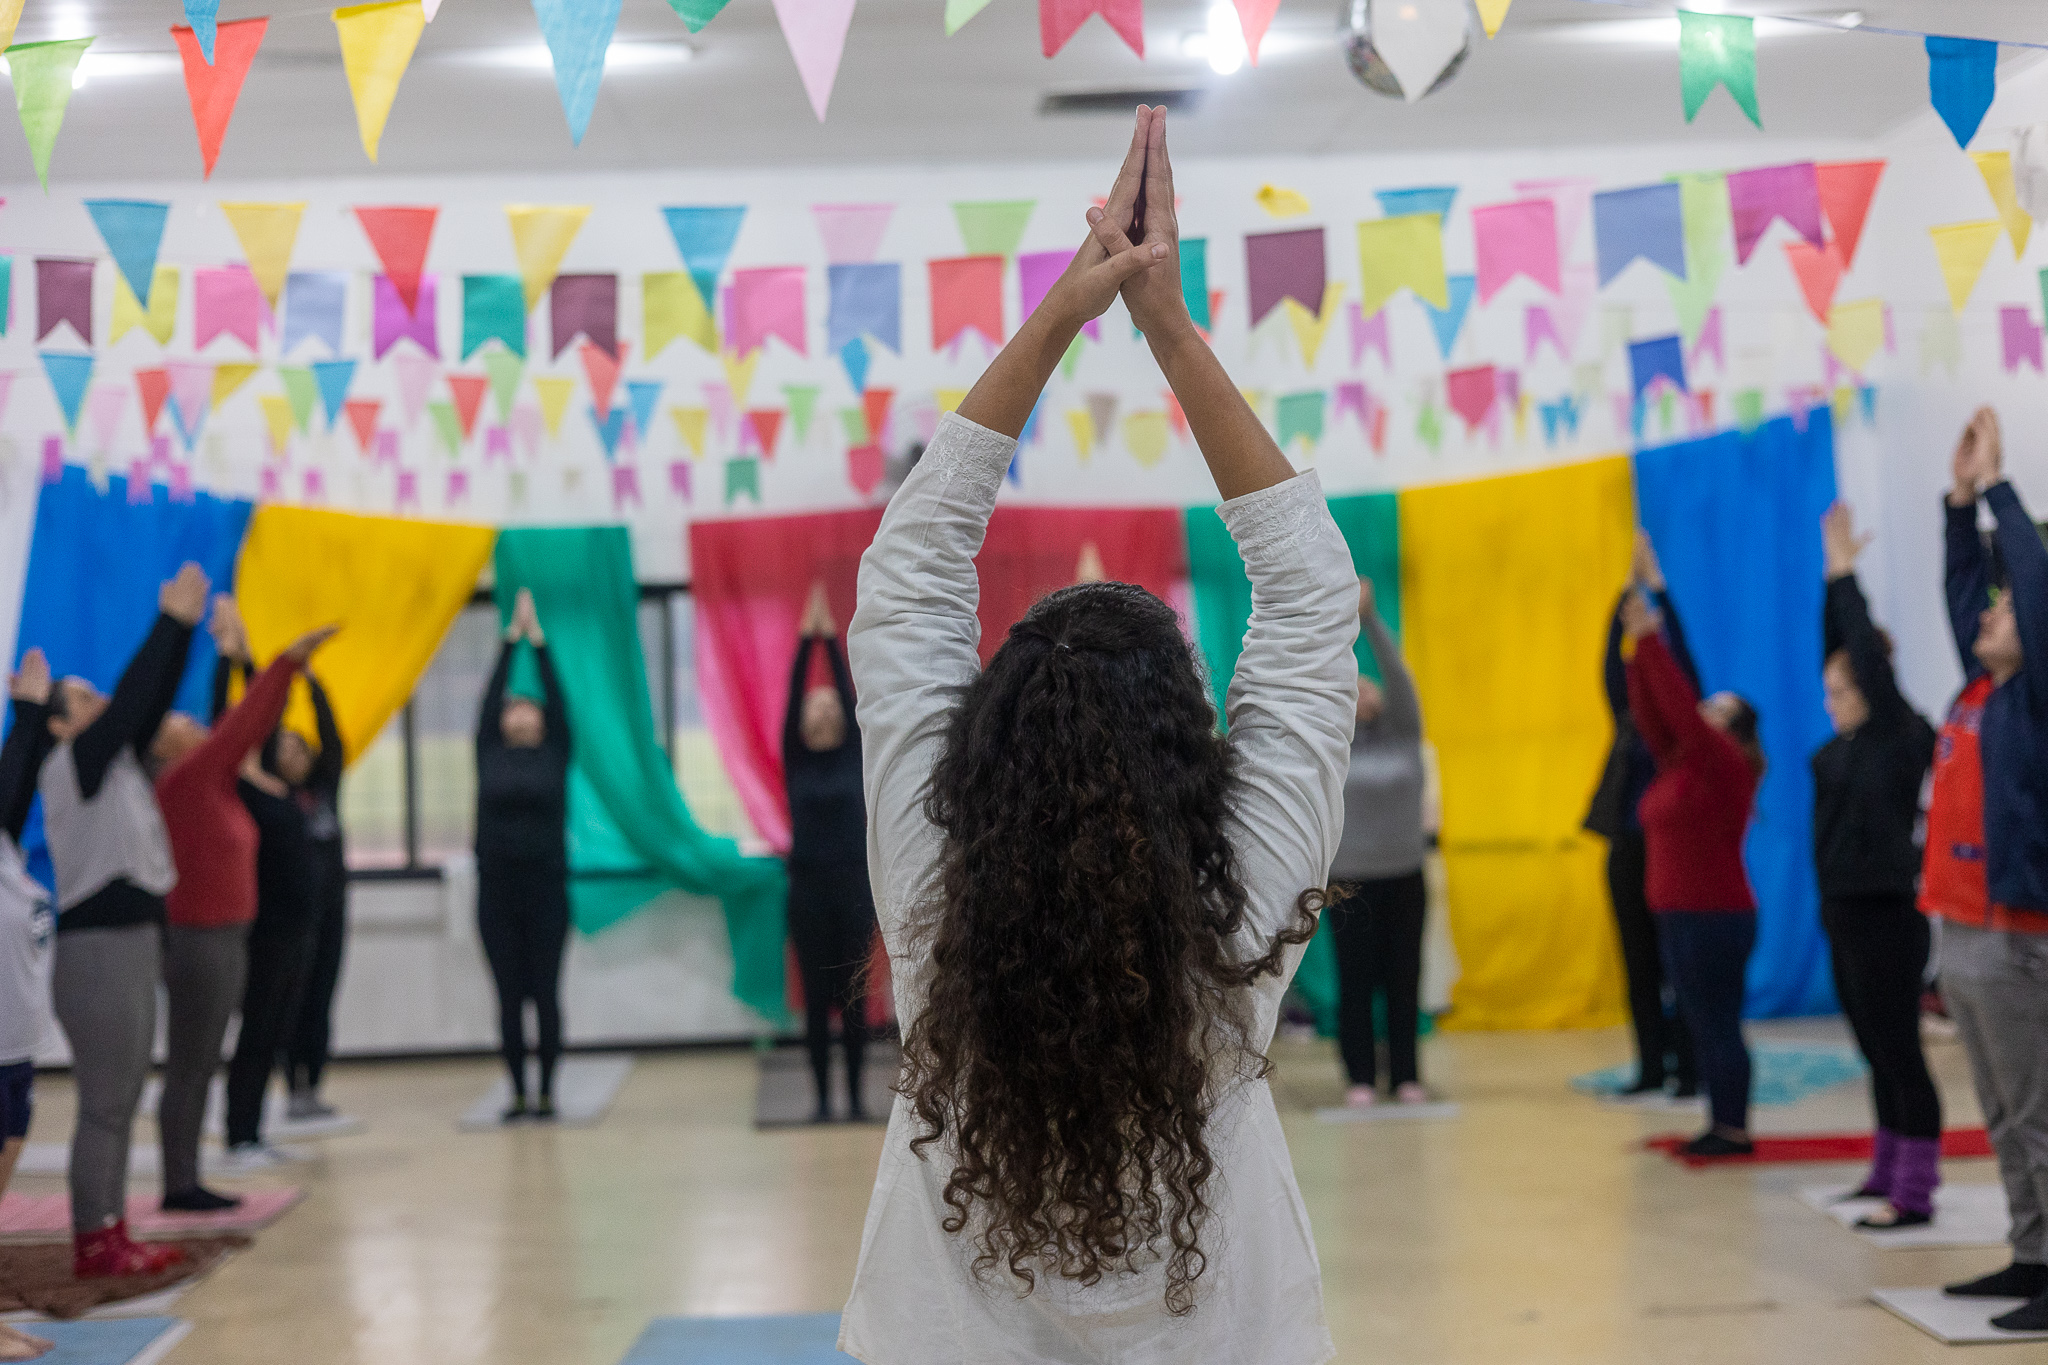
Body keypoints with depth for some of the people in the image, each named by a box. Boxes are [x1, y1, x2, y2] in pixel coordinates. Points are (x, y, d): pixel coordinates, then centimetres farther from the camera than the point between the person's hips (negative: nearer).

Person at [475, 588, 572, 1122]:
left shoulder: (554, 755, 6)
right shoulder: (488, 754, 8)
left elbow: (559, 699, 1)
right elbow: (489, 696, 7)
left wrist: (539, 641, 4)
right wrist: (511, 639, 9)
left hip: (546, 887, -1)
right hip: (496, 890, 1)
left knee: (545, 993, 1)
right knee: (509, 997, 5)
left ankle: (547, 1092, 8)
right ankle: (518, 1093, 11)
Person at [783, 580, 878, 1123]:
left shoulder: (855, 755, 5)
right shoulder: (795, 760, 4)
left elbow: (849, 694, -4)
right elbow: (792, 699, -4)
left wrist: (833, 639, -8)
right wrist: (806, 639, -10)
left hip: (853, 881, 0)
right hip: (808, 884, 0)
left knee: (854, 992, 3)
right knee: (816, 996, 2)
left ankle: (856, 1096, 8)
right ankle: (823, 1098, 8)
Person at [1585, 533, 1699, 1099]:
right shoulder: (1628, 721, 10)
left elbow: (1680, 656, -8)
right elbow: (1614, 658, 4)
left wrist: (1657, 585, -10)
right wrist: (1628, 589, -2)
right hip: (1628, 851, 5)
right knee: (1639, 965, 7)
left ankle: (1688, 1068, 2)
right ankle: (1651, 1067, 13)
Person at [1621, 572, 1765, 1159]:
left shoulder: (1727, 768, -11)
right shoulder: (1678, 763, 12)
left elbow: (1680, 709, -21)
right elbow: (1651, 713, 11)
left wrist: (1651, 641, -21)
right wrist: (1639, 647, 3)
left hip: (1716, 918, -9)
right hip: (1679, 914, 9)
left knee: (1718, 1025, -5)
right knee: (1703, 1025, 11)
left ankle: (1735, 1131, 0)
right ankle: (1722, 1127, 15)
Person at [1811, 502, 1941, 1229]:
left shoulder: (1902, 738, -11)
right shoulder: (1847, 743, 10)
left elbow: (1871, 657, -17)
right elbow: (1836, 648, 13)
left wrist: (1847, 575, -13)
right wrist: (1833, 576, 7)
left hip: (1886, 915, -9)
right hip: (1845, 912, 9)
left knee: (1899, 1053, -5)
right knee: (1877, 1054, 15)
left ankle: (1915, 1194, -1)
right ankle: (1888, 1174, 23)